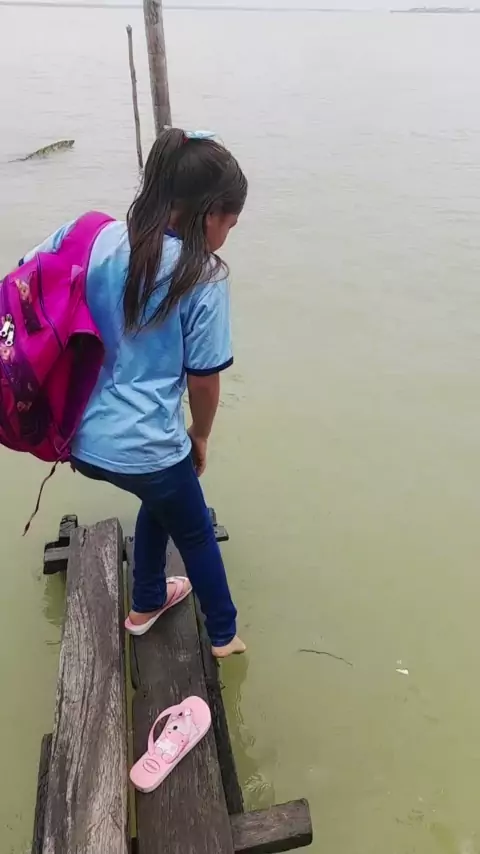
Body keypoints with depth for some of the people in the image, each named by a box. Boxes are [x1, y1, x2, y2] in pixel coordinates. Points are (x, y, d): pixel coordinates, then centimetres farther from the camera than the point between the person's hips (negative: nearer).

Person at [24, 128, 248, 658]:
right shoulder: (204, 279, -14)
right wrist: (199, 438, 11)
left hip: (80, 439, 6)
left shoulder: (95, 237, -1)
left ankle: (146, 604, 51)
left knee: (162, 495, 34)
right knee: (195, 533, 23)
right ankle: (223, 634, 45)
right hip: (143, 447, -6)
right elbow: (203, 381, -9)